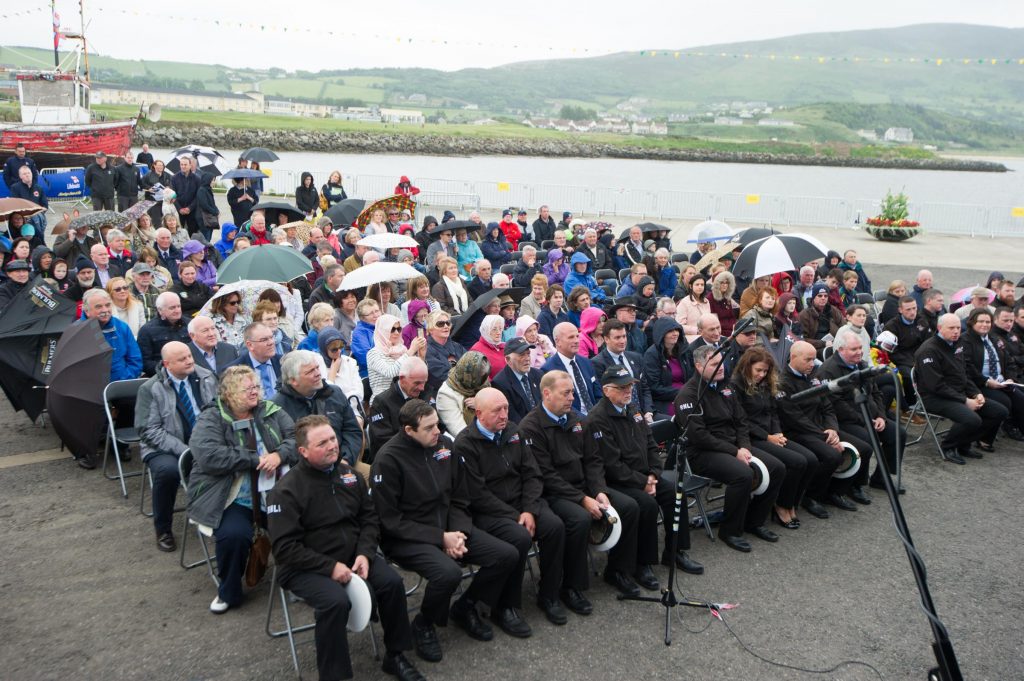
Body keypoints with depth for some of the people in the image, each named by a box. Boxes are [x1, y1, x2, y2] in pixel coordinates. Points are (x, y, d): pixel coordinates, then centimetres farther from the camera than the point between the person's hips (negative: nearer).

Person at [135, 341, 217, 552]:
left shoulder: (206, 377, 2)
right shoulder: (150, 389, -10)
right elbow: (149, 431, -14)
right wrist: (184, 451, -23)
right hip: (166, 449, -3)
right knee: (168, 470, -35)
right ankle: (163, 530, -9)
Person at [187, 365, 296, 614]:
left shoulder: (271, 412, 13)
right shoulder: (210, 420, 0)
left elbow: (297, 437, 5)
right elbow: (208, 456, -17)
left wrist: (279, 455, -16)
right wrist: (256, 459, -15)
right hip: (231, 499, -3)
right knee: (234, 535, -31)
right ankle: (228, 592, -2)